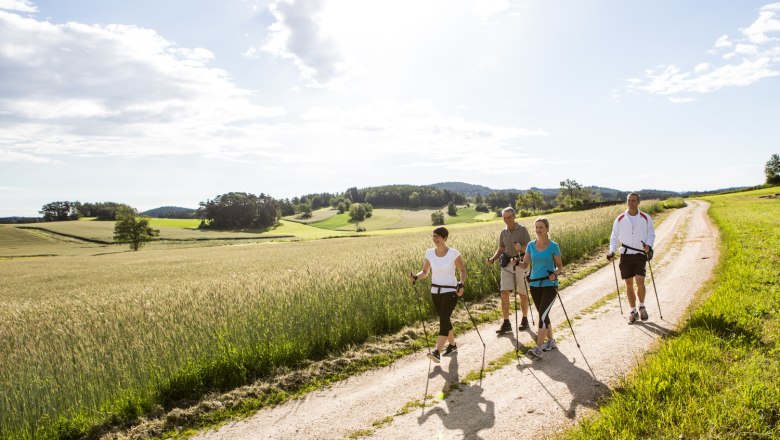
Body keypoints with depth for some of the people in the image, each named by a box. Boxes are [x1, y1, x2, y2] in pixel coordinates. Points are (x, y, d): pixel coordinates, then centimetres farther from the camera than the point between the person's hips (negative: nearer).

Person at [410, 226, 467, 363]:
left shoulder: (454, 253, -12)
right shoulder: (429, 253, -1)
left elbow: (462, 270, -1)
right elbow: (425, 272, 7)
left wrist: (462, 284, -19)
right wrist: (416, 277, -13)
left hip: (450, 291, -5)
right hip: (435, 291, 5)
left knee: (443, 319, -16)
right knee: (444, 320, 16)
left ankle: (437, 352, -22)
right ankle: (452, 345, 36)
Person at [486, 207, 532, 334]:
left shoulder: (522, 229, -5)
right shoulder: (503, 232, 9)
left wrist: (521, 247, -29)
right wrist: (493, 259, -3)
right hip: (506, 264, 4)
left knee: (523, 294, 7)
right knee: (504, 293, -6)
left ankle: (525, 320, 23)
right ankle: (506, 323, -1)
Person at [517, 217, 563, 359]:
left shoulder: (553, 246, -5)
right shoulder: (531, 245, 5)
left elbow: (560, 266, 1)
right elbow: (525, 265, 1)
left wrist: (555, 274, -19)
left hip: (549, 285, -4)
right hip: (535, 285, 5)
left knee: (542, 315, -15)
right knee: (543, 315, 14)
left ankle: (538, 349, -17)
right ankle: (550, 340, 32)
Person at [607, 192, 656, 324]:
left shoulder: (645, 218, 2)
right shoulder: (620, 219, 4)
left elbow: (651, 234, 7)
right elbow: (614, 236, 9)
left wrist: (649, 245, -13)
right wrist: (612, 251, -4)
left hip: (640, 254, -1)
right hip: (625, 254, 2)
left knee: (640, 282, -12)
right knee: (629, 284, 5)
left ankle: (642, 307, 13)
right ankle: (633, 311, 17)